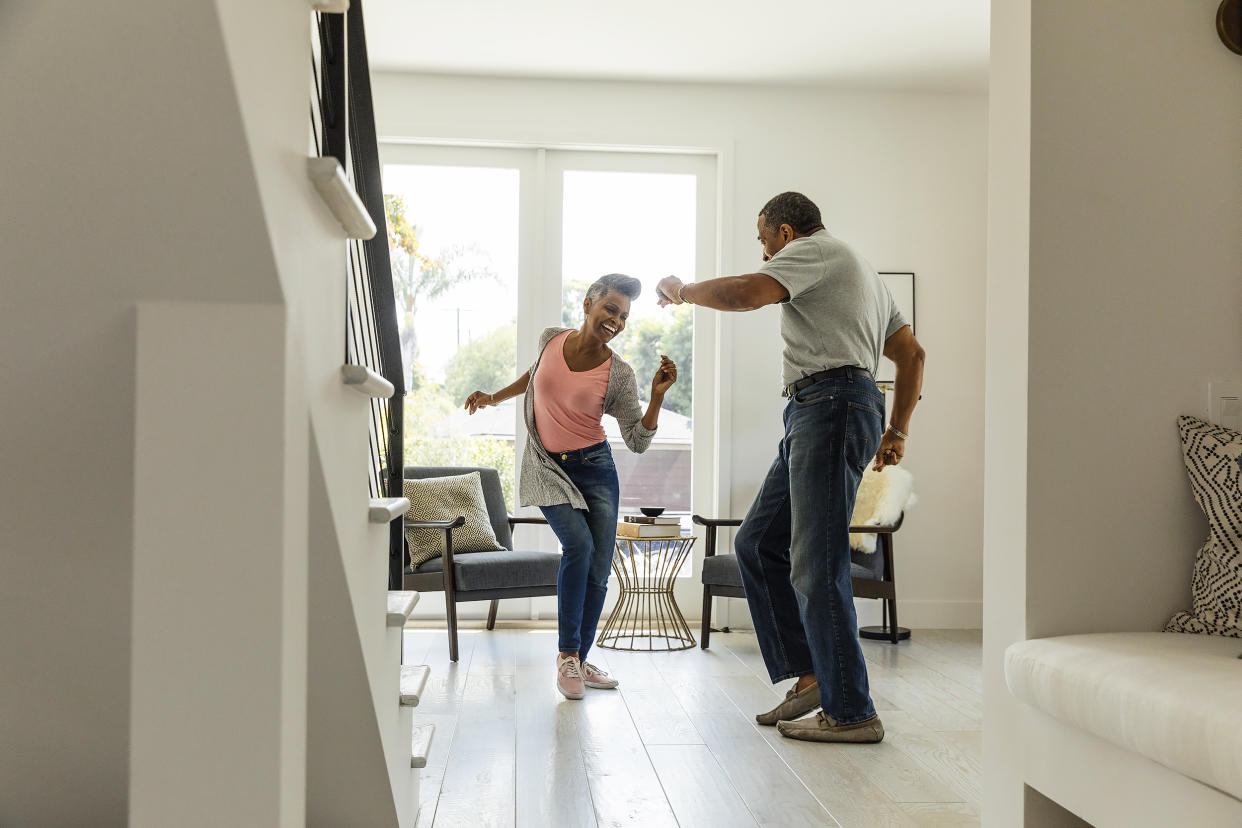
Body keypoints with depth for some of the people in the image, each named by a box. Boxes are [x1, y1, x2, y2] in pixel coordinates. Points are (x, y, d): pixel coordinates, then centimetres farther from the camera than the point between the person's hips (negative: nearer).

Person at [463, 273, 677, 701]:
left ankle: (578, 661, 17)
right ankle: (567, 653, -10)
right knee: (578, 543, -23)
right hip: (547, 468, -1)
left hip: (595, 468, 1)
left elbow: (637, 442, -9)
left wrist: (657, 395, -20)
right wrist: (494, 397, 18)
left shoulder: (619, 374, -9)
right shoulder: (551, 339, -4)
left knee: (598, 571, -1)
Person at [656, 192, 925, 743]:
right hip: (813, 417, 11)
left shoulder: (815, 250, 1)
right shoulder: (862, 273, 30)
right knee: (757, 542, 11)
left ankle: (851, 713, -7)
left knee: (816, 565, -11)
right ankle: (810, 675, 11)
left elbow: (745, 293, -16)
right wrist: (896, 432, 23)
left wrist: (681, 291, 2)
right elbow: (911, 353, 26)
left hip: (830, 403, -11)